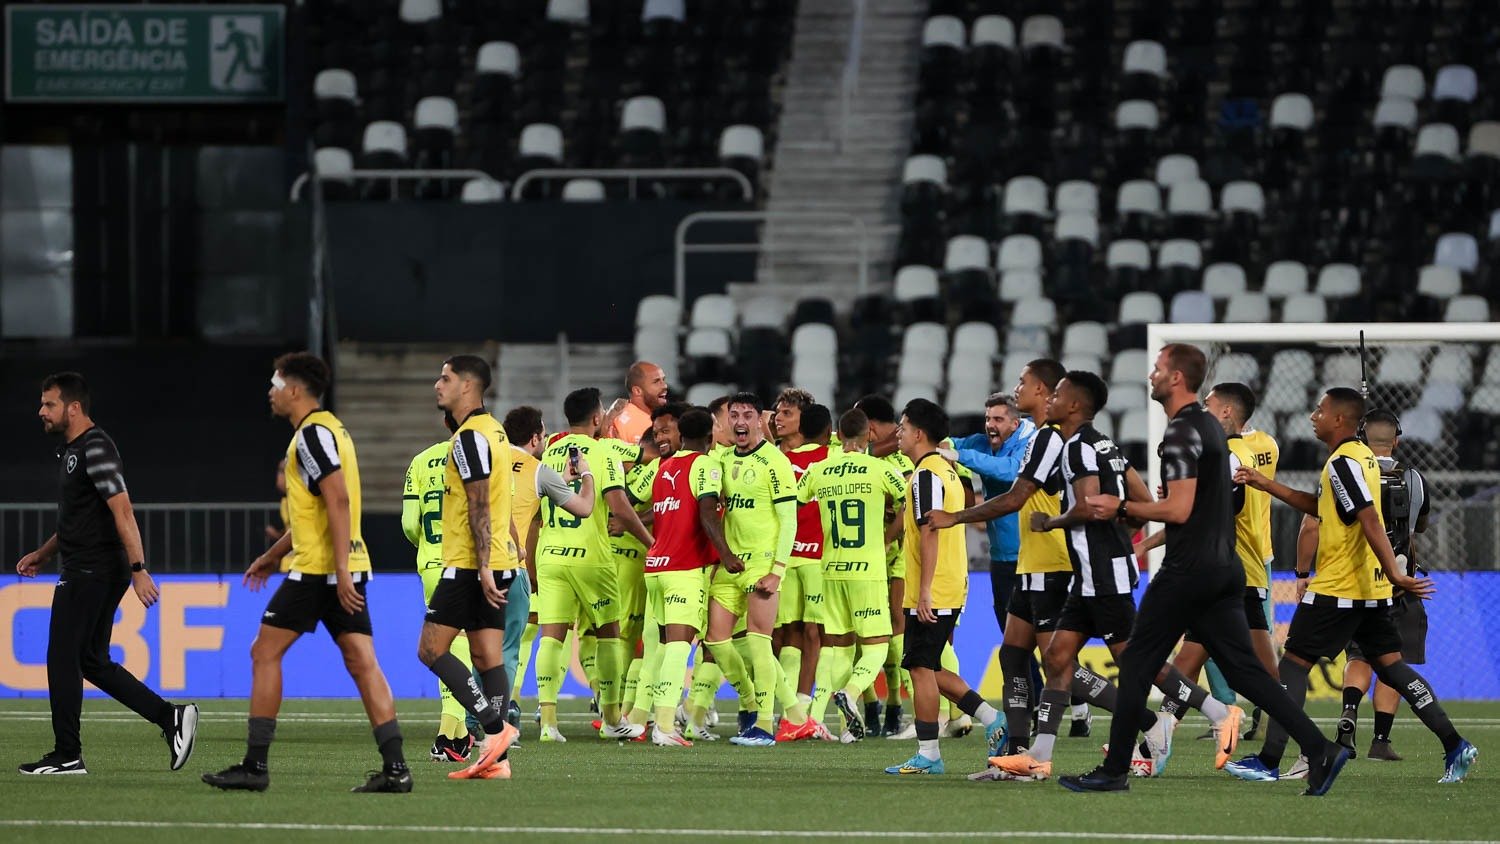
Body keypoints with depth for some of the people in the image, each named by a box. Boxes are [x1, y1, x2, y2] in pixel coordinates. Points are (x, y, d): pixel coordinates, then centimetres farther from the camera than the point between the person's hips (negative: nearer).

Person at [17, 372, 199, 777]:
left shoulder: (95, 449, -15)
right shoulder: (71, 450, 17)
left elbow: (122, 511, -22)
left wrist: (138, 568, -27)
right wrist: (42, 554, 24)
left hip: (91, 573, -10)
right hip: (84, 572, 10)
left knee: (63, 660, -5)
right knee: (93, 662, 12)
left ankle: (67, 755, 1)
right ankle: (171, 717, 9)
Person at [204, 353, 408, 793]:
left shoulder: (313, 434, -11)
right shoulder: (330, 429, 20)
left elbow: (338, 501, -21)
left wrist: (340, 570, -25)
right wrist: (273, 555, 35)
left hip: (317, 570, -9)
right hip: (347, 569, 9)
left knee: (265, 653, 0)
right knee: (362, 663, 2)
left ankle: (255, 765, 0)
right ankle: (395, 767, -7)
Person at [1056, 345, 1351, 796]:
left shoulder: (1182, 433, -14)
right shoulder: (1210, 425, 17)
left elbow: (1178, 509, -21)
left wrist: (1122, 507, -11)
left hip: (1188, 571, -9)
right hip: (1224, 568, 9)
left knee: (1137, 665, 1)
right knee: (1243, 669, 5)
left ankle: (1114, 771, 6)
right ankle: (1319, 749, -5)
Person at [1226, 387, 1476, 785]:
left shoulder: (1343, 463, -16)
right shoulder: (1363, 456, 15)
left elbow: (1370, 521, -24)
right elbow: (1320, 508, 26)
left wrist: (1394, 574, -30)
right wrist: (1266, 485, 24)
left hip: (1337, 588, -9)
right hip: (1371, 589, 9)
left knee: (1294, 663, -2)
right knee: (1390, 665, 10)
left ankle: (1268, 760, -2)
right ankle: (1454, 746, 4)